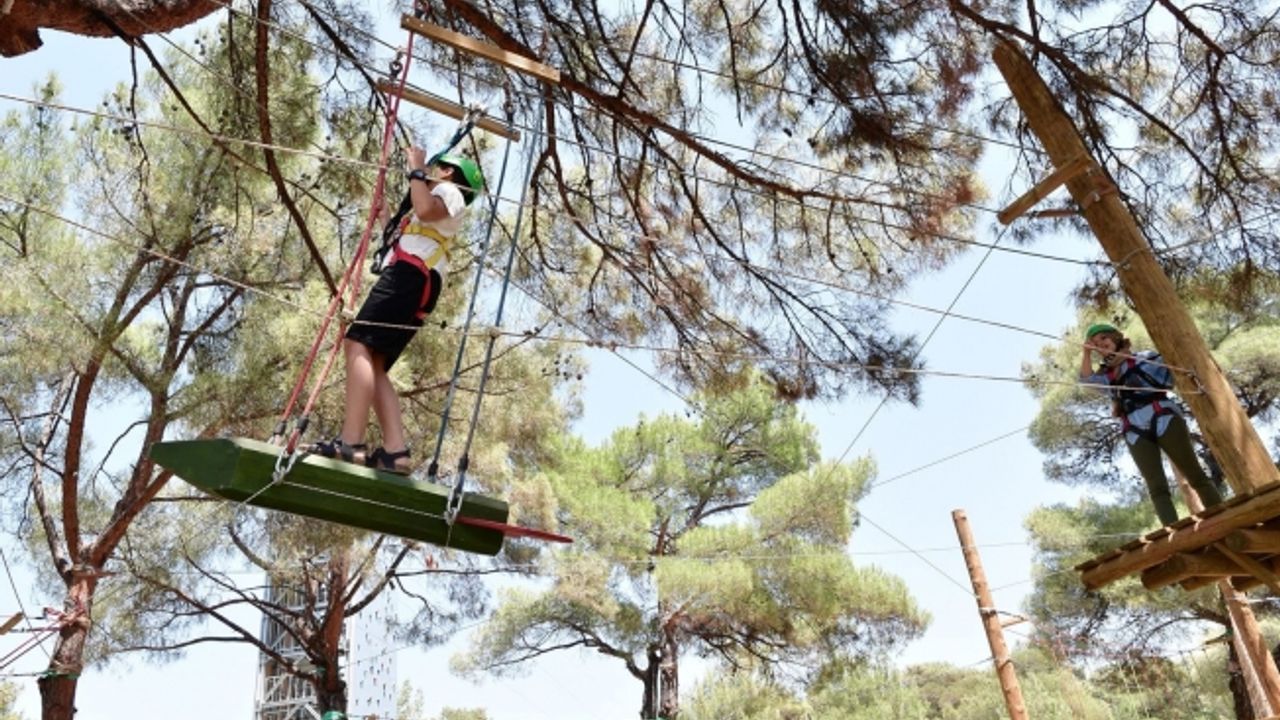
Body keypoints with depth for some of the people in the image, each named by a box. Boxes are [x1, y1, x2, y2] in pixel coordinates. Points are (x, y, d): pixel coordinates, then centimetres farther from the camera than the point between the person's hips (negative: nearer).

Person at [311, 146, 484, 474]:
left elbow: (425, 209, -13)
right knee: (373, 364, -2)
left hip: (410, 275, -10)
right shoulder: (437, 204, 42)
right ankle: (395, 450, -14)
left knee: (357, 345, -23)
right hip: (410, 283, 10)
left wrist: (416, 170, 0)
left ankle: (350, 443, -35)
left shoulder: (449, 191, 12)